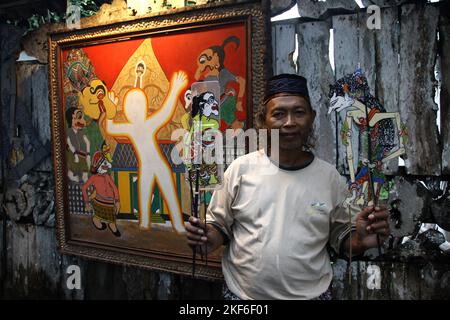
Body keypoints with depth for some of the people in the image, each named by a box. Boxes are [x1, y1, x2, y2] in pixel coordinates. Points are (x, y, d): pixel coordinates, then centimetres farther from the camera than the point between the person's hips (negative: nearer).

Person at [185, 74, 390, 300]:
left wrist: (361, 241, -17)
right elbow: (219, 225, 1)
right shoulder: (240, 169, -7)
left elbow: (342, 239, 3)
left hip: (310, 294, 1)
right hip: (241, 292, 0)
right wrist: (207, 237, -18)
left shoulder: (330, 177, -4)